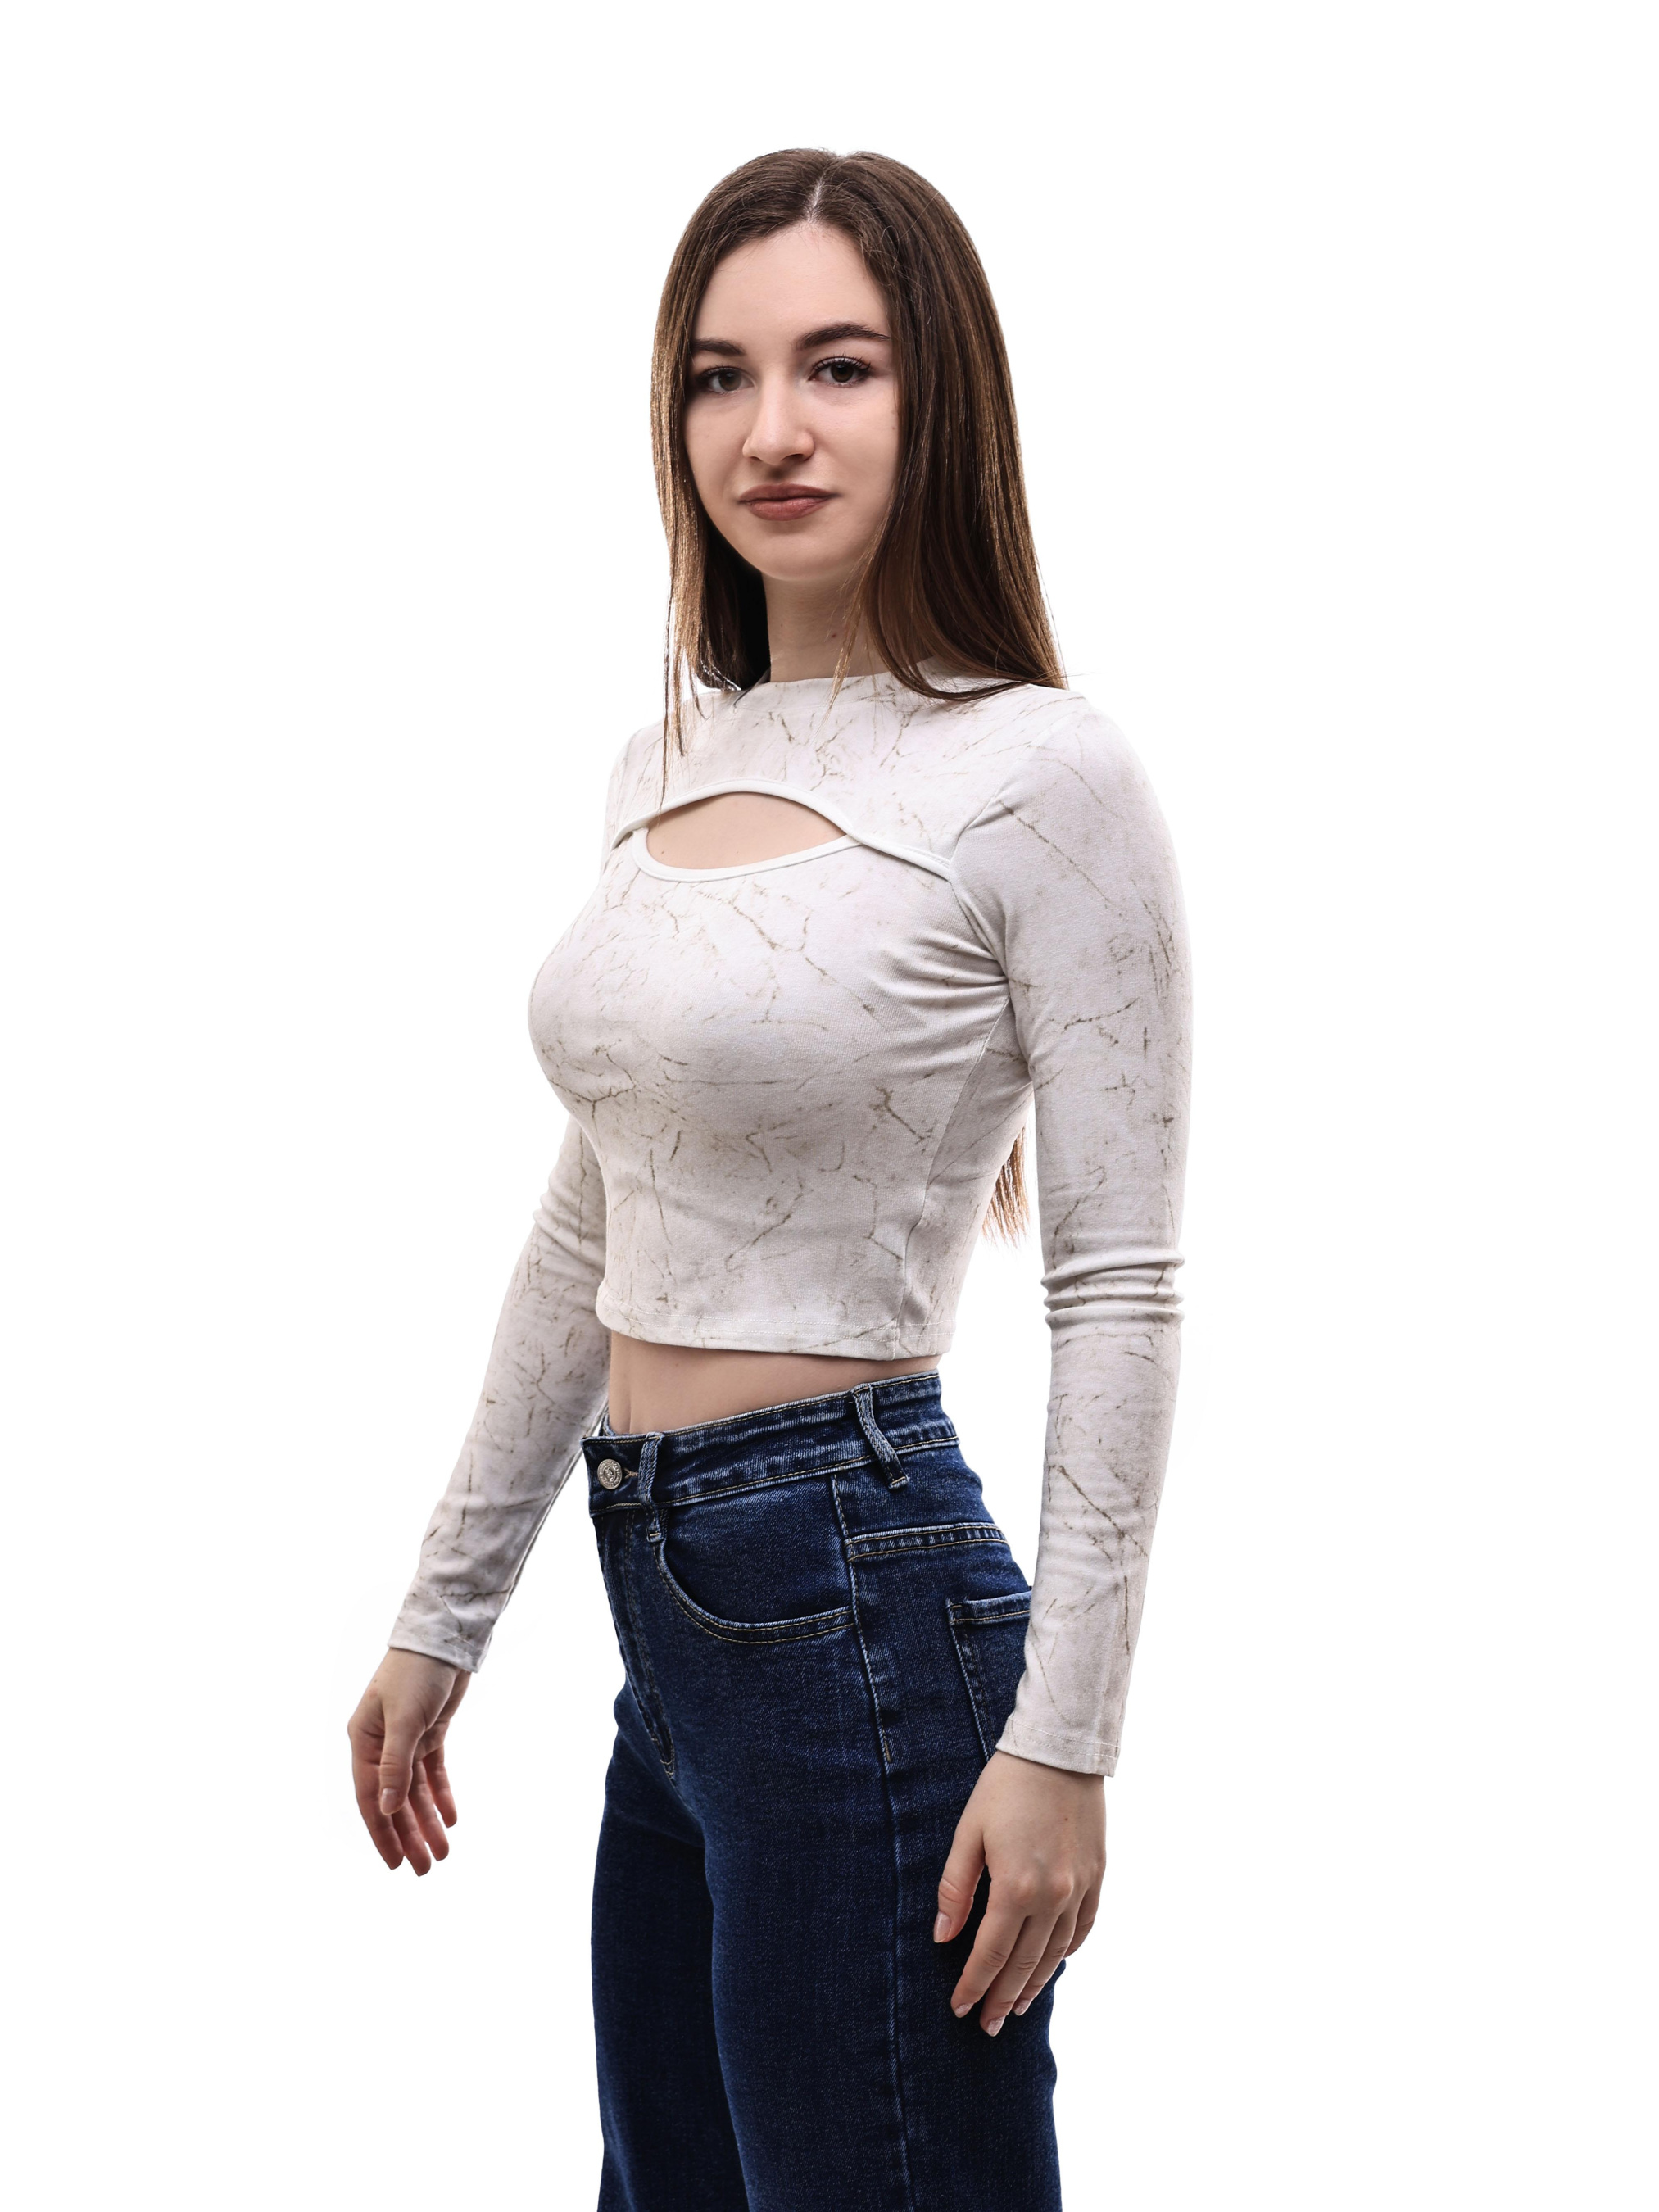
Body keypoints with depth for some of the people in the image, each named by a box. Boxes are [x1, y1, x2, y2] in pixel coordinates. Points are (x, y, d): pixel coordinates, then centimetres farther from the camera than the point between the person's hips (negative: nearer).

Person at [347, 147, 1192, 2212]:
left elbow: (1117, 1288, -12)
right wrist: (443, 1615, 19)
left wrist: (1061, 1740, -16)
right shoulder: (664, 766, 11)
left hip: (861, 1598, -8)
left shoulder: (1037, 777, -11)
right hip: (670, 1612, 8)